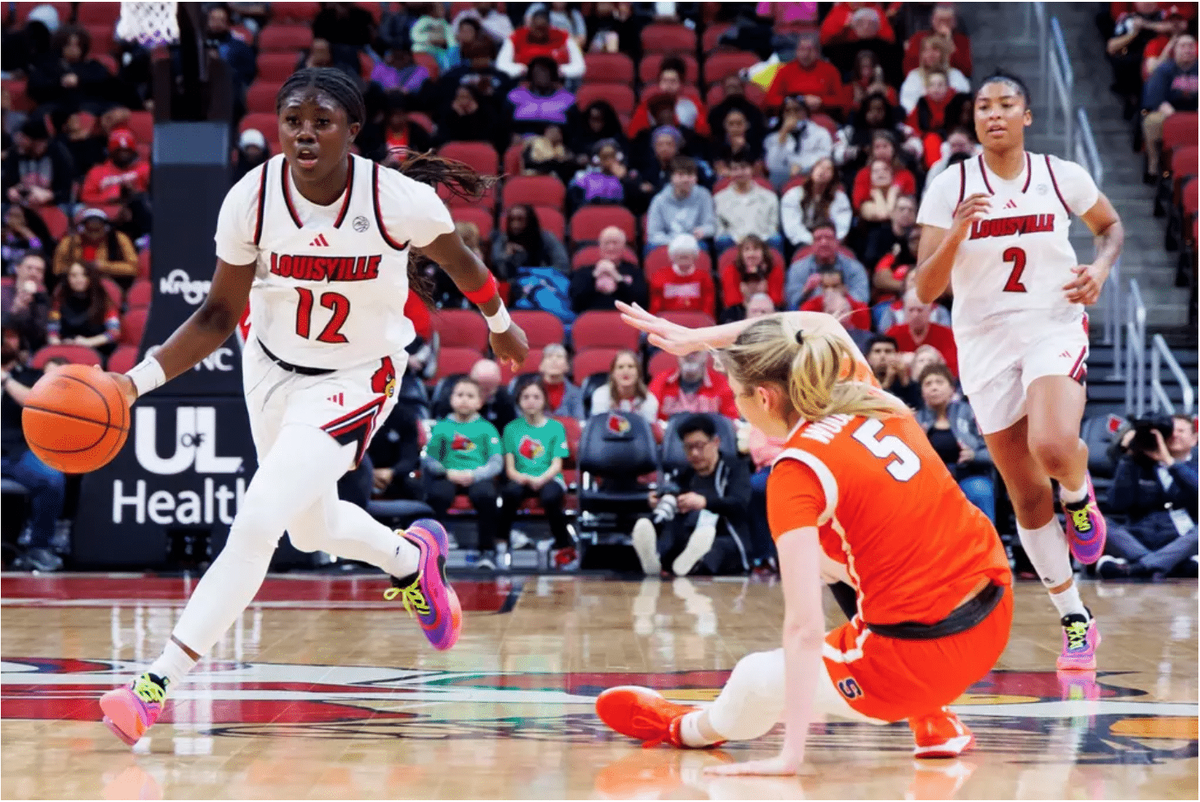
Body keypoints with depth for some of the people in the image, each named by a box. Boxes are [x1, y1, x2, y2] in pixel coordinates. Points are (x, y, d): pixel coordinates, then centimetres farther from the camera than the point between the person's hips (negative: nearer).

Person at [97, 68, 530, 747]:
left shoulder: (401, 200, -25)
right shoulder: (251, 200, -19)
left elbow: (458, 260, -2)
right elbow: (219, 315, -7)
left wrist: (501, 326, 16)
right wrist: (138, 380, -20)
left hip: (354, 382, -4)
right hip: (272, 368, 4)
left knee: (256, 525, -18)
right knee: (312, 528, 24)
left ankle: (158, 683, -13)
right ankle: (414, 556, 56)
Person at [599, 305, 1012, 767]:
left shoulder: (797, 472, -15)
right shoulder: (872, 403, 4)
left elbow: (804, 627, -19)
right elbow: (815, 323, 27)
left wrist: (791, 755, -17)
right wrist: (697, 337, 25)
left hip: (917, 657, -7)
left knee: (752, 682, 16)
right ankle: (934, 722, 29)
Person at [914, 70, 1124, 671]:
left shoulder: (1062, 177, -2)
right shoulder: (948, 188, -4)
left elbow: (1111, 225, 17)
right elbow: (925, 290, -8)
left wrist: (1100, 268, -4)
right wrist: (957, 233, -24)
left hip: (1054, 327, -1)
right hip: (984, 340, 1)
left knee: (1054, 447, -31)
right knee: (1028, 497, 5)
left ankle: (1079, 498, 6)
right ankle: (1076, 622, 19)